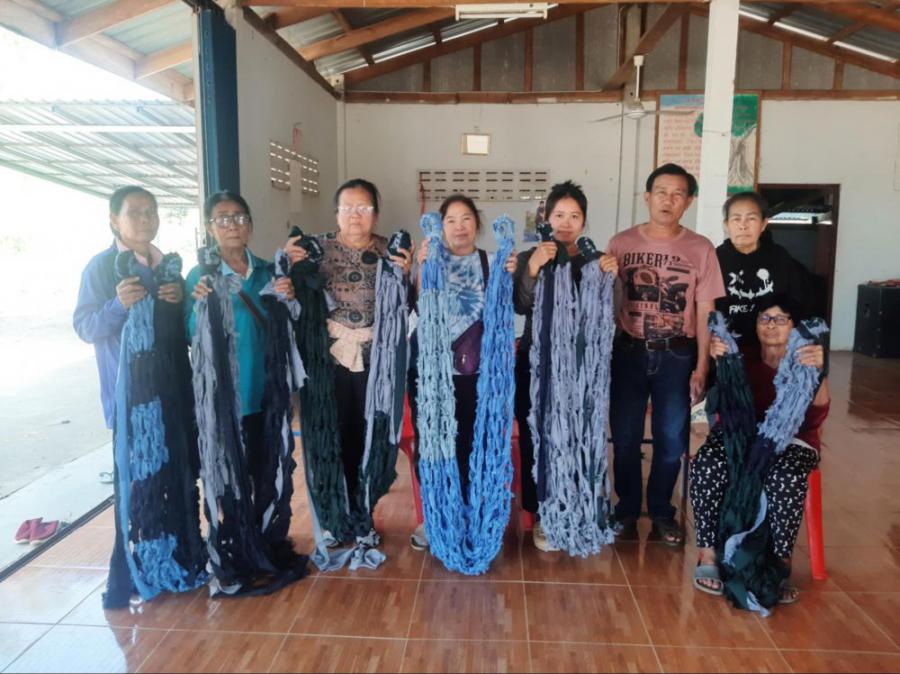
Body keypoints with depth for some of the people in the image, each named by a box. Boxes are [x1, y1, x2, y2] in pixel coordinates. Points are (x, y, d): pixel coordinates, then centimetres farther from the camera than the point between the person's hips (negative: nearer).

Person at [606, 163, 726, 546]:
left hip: (677, 356, 0)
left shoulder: (700, 249, 0)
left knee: (672, 440, 7)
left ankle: (661, 513, 27)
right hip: (629, 352, 0)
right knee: (625, 438, 6)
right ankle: (627, 511, 25)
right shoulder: (621, 243, 0)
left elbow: (705, 311, 2)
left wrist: (701, 367, -3)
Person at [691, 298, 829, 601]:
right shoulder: (744, 362, 13)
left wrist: (817, 372, -33)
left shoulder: (803, 365, 8)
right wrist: (719, 363, -29)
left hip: (791, 442, -1)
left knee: (787, 477, -35)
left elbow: (815, 417, -13)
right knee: (706, 464, -30)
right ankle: (708, 556, -23)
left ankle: (780, 565, -22)